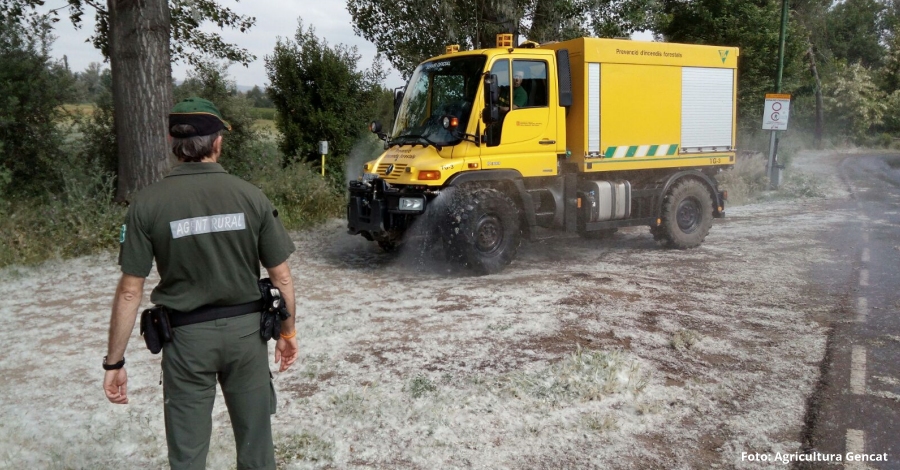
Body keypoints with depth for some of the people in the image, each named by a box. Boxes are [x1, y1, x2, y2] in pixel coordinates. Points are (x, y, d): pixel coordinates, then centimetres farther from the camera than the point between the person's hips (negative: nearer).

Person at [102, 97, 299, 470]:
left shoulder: (148, 203, -10)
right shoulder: (250, 196, -7)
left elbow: (130, 291, -8)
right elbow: (281, 277, -4)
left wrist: (114, 360, 1)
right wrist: (288, 331, 10)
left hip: (187, 337, -1)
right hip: (245, 330, 1)